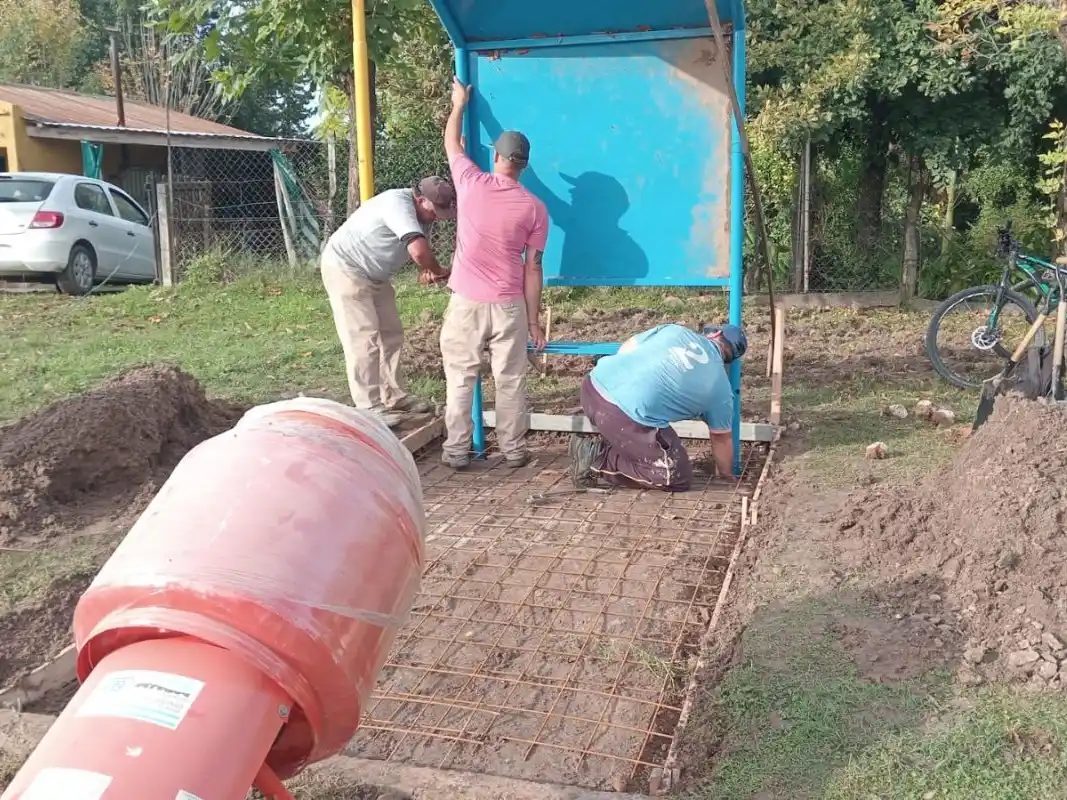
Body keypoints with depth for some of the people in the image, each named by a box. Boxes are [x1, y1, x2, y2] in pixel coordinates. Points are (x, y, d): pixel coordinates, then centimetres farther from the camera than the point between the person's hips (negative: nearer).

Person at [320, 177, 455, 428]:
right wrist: (438, 272, -23)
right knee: (363, 339, -12)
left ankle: (393, 396, 21)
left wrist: (426, 271, -17)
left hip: (375, 275, 10)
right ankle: (369, 407, -9)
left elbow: (420, 250, 5)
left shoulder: (422, 213, 0)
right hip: (345, 269, -10)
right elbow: (418, 250, -41)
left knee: (391, 335, 11)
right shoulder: (399, 203, -30)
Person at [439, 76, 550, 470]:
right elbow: (532, 269, -1)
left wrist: (459, 104, 34)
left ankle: (456, 450, 11)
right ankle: (514, 450, 14)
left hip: (466, 302, 0)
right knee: (510, 381, 9)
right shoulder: (534, 207, -2)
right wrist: (534, 321, 4)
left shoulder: (472, 183, -4)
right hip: (508, 305, 0)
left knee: (459, 379, 9)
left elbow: (451, 144, 17)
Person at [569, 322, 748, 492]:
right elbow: (722, 439, 28)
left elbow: (626, 348, 24)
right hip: (626, 416, -6)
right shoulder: (721, 388, 16)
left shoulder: (675, 329, 21)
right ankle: (599, 461, 1)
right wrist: (726, 474, 45)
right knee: (679, 478, 8)